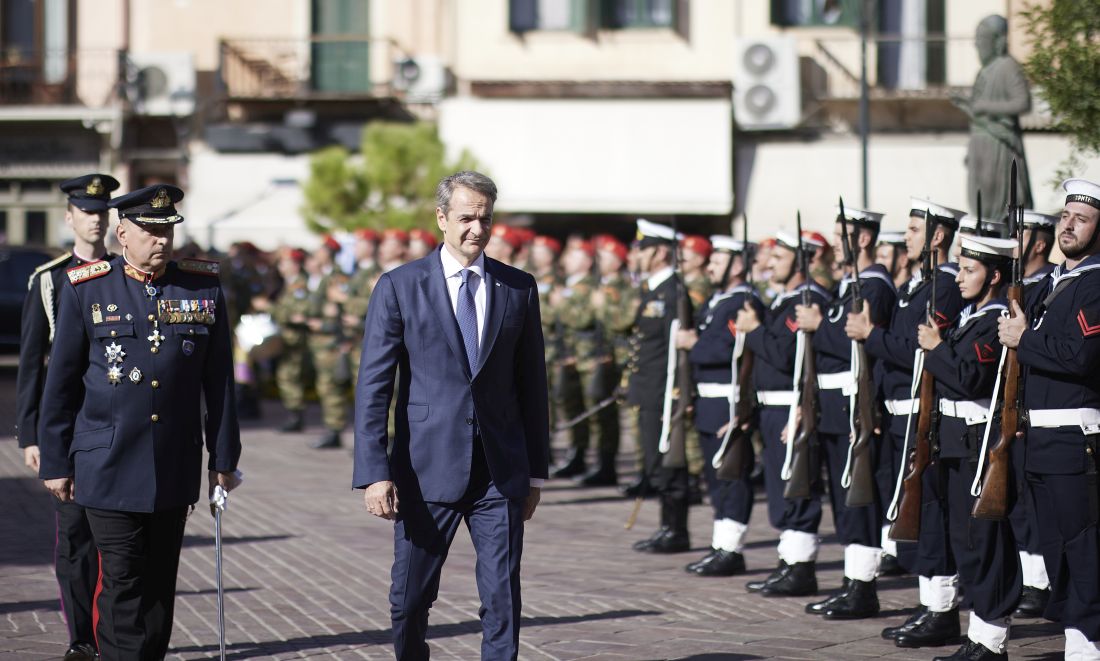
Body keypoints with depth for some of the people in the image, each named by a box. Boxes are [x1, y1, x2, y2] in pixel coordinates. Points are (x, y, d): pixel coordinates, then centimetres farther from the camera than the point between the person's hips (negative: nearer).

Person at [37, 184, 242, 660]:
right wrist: (55, 463, 3)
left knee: (160, 582, 9)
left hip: (175, 471, 3)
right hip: (108, 471, -3)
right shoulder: (85, 290, -1)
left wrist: (224, 457, 8)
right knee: (122, 582, -6)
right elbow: (60, 385, 3)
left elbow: (218, 381, 9)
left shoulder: (204, 288, 5)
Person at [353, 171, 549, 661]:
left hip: (501, 473, 2)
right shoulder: (399, 287, -1)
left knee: (503, 598, -2)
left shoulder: (518, 288, 7)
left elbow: (532, 383, 12)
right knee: (409, 601, 6)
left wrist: (536, 471, 10)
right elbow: (372, 387, -3)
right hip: (427, 470, -1)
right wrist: (374, 472, -11)